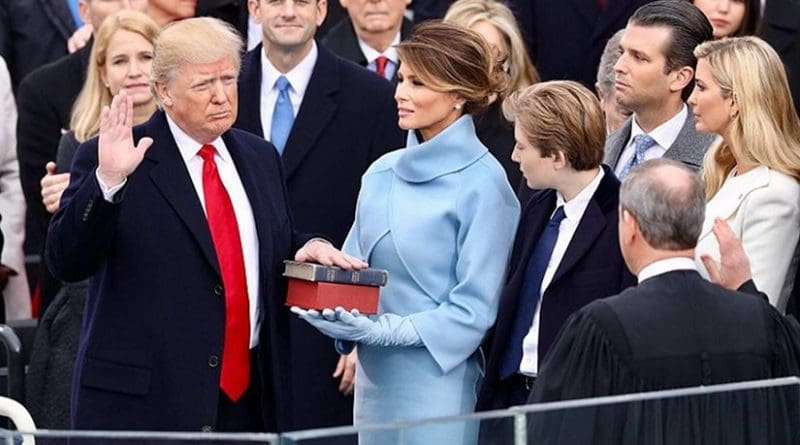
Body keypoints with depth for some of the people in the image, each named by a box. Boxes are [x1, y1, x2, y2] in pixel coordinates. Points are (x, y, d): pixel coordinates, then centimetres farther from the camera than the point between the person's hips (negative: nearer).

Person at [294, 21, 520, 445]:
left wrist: (384, 330, -17)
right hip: (375, 378, 6)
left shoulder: (481, 183, -9)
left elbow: (475, 307, -11)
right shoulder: (382, 173, 9)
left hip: (437, 383, -6)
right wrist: (337, 315, -6)